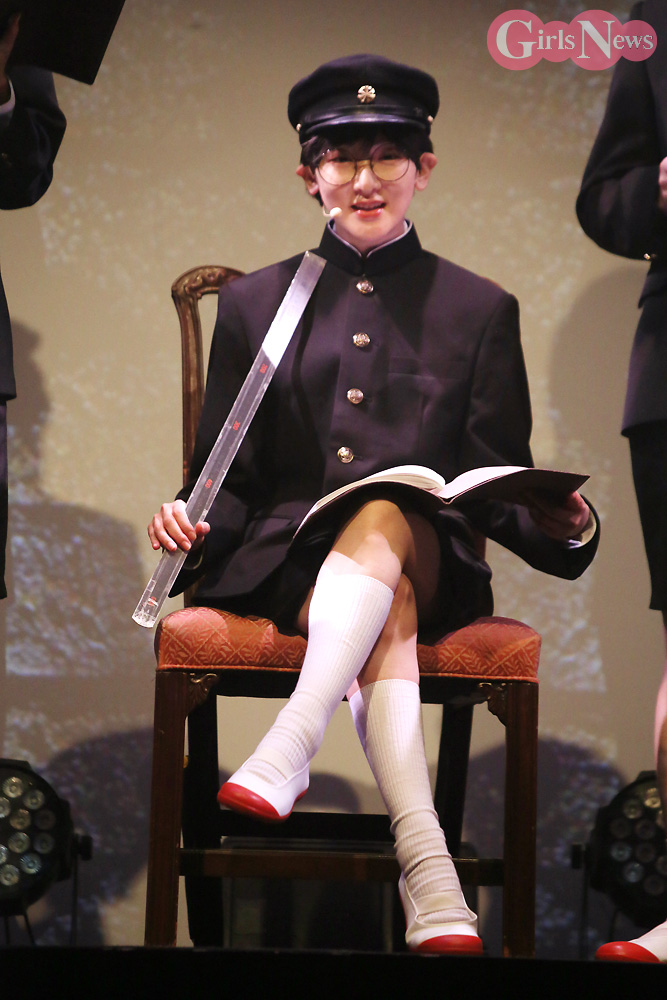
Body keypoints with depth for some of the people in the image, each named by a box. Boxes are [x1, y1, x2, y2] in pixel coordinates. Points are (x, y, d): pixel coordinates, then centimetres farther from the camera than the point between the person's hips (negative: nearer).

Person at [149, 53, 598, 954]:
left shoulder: (480, 311, 15)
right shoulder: (253, 304, 16)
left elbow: (501, 490, 11)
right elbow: (228, 482, 15)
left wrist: (562, 528, -12)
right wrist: (190, 521, -9)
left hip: (431, 564, 0)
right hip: (285, 563, 0)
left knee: (383, 512, -37)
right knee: (388, 611, -36)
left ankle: (285, 755, -48)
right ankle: (430, 884, -49)